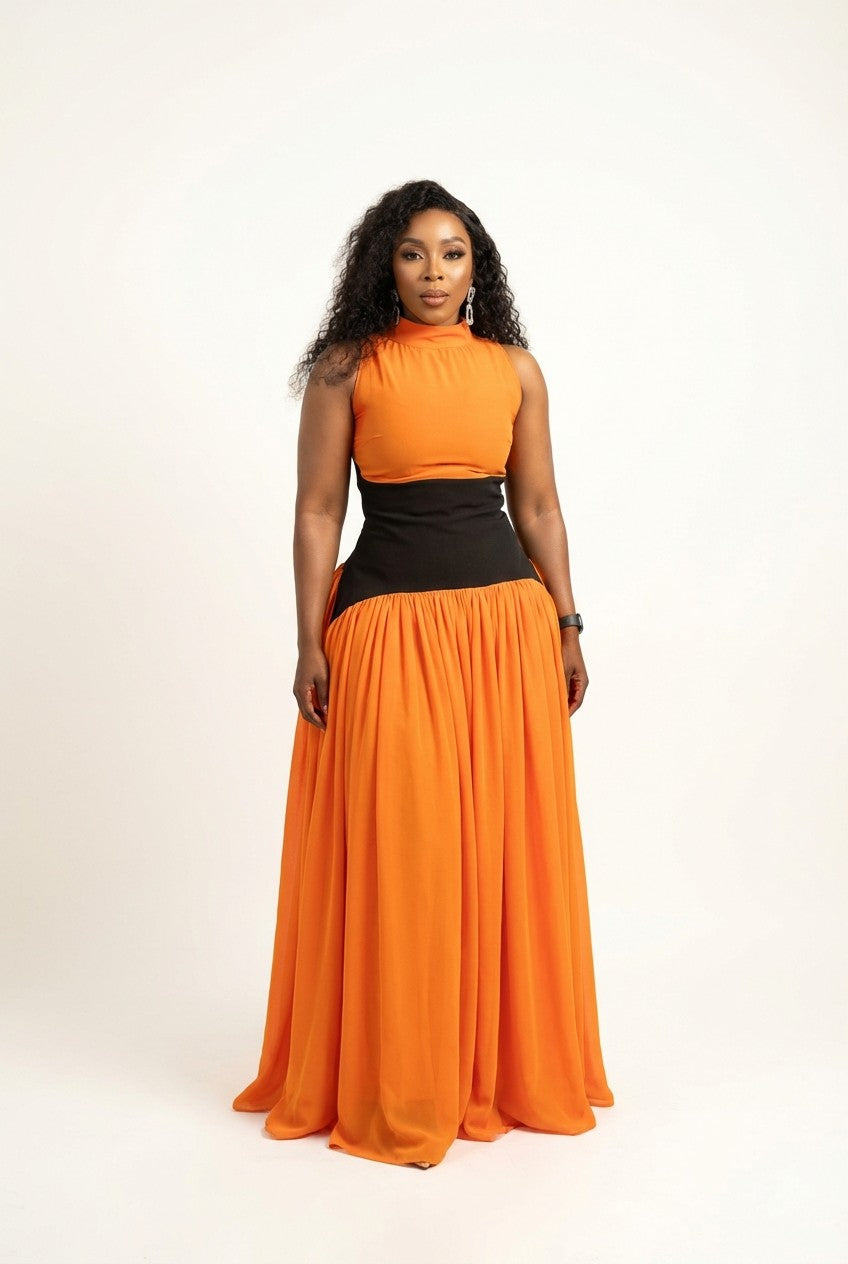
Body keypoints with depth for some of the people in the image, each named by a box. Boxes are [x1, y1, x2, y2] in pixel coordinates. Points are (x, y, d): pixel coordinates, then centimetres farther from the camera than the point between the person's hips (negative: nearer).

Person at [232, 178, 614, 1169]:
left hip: (507, 617, 3)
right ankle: (394, 1086, 20)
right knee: (395, 850, 2)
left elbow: (538, 507, 11)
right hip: (387, 623, -3)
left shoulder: (514, 368, 9)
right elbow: (317, 511, -1)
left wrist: (565, 627, 8)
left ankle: (510, 1065, 29)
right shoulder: (347, 368, 1)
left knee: (508, 845, 9)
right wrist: (312, 644, -7)